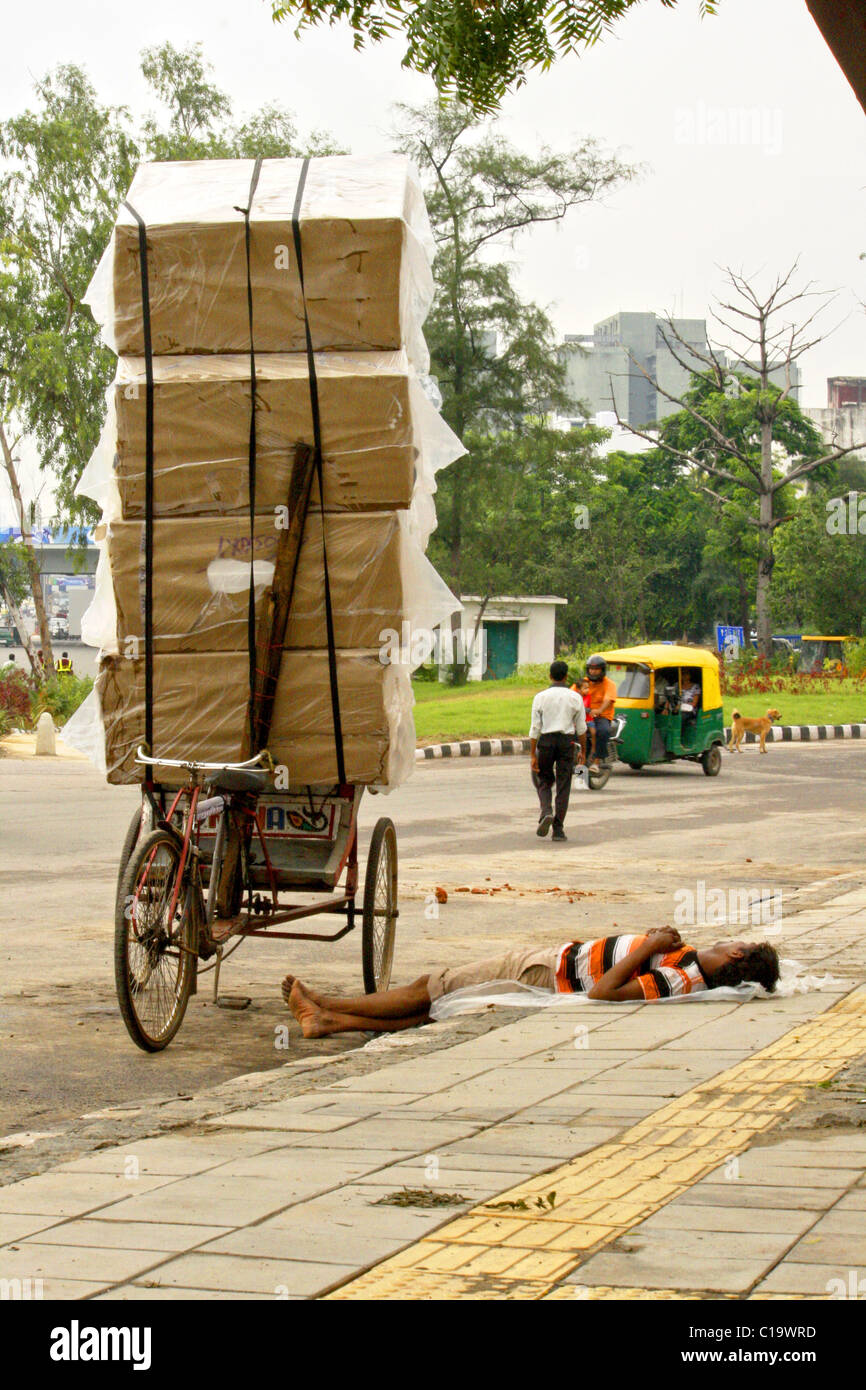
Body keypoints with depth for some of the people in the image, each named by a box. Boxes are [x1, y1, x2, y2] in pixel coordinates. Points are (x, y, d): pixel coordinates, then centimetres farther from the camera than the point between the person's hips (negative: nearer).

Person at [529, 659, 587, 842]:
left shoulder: (541, 697, -1)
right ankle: (558, 829, 2)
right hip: (567, 741, 0)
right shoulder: (575, 698, 0)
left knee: (543, 782, 16)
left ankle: (546, 813, -10)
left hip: (546, 741, 0)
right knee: (563, 786, 5)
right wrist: (583, 751, 16)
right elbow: (581, 728, 4)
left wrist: (532, 755, -2)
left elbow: (535, 728, -3)